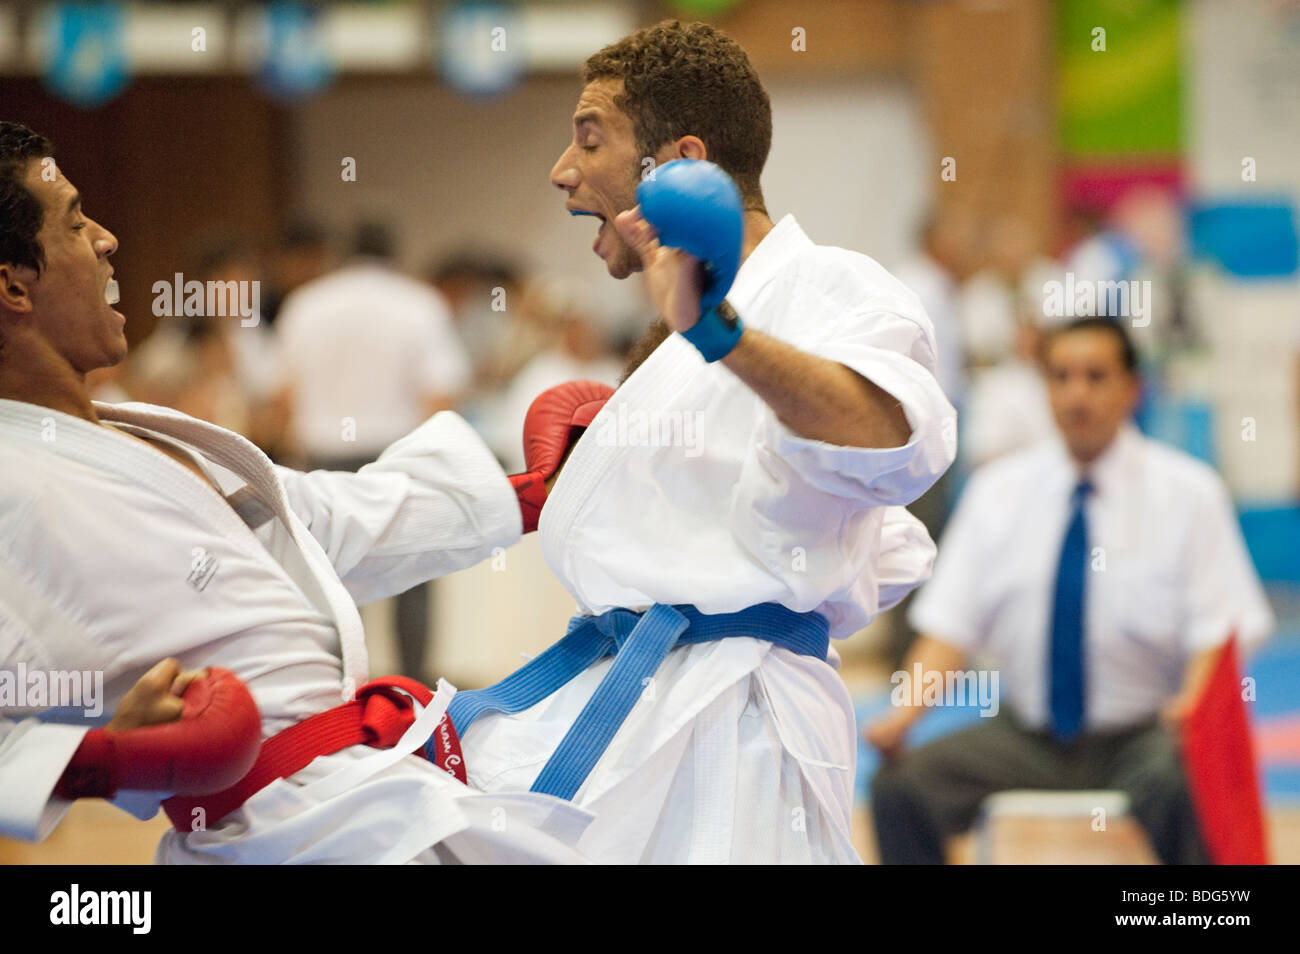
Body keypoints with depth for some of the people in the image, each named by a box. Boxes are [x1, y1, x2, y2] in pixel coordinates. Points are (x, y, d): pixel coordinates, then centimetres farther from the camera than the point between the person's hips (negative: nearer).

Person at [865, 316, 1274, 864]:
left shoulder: (1187, 492, 0)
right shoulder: (998, 491, 7)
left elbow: (1216, 632, -6)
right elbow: (950, 623, 3)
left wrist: (1193, 702, -27)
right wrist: (906, 711, -15)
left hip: (1142, 739, -3)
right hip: (1026, 736, 3)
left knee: (1180, 782, -37)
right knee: (899, 784, -22)